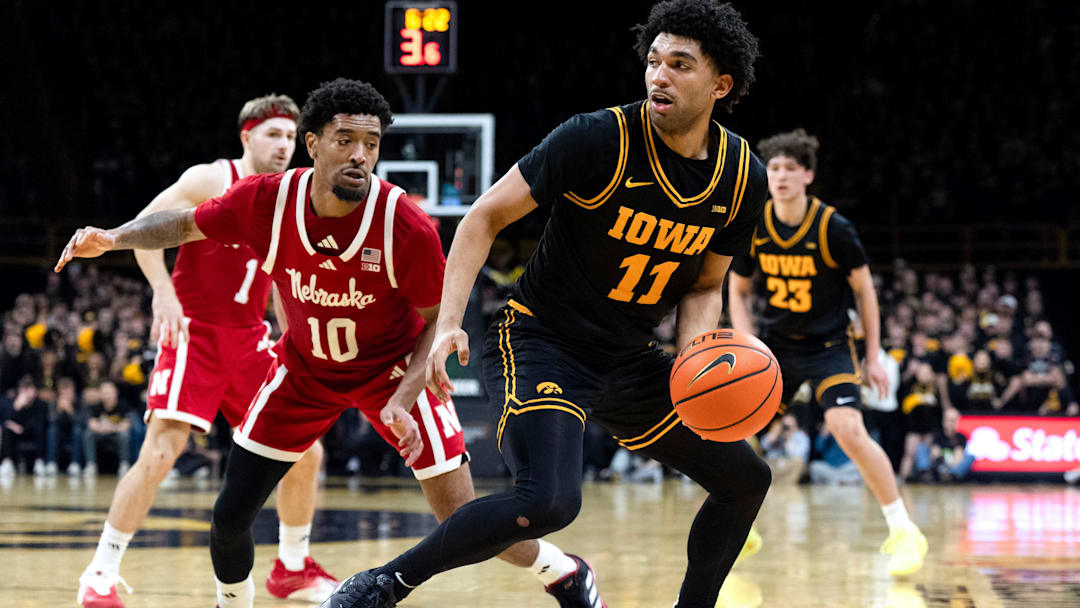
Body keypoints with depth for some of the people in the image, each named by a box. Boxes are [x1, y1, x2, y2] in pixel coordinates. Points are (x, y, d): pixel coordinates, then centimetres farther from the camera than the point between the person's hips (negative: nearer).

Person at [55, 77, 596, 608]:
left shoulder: (407, 227, -29)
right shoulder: (266, 202, -22)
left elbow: (438, 321, -14)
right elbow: (186, 225, -2)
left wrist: (404, 400, -26)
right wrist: (111, 238, -16)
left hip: (394, 368, -3)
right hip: (305, 366, 3)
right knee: (230, 514, -3)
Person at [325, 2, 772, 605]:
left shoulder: (743, 177, -3)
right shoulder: (599, 138, -20)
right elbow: (486, 217, -14)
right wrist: (448, 325, -24)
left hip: (629, 359, 7)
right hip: (540, 345, -7)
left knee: (747, 478, 10)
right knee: (549, 502, -30)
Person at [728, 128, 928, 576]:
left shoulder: (832, 228, -16)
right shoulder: (753, 228, -7)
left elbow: (864, 290, -5)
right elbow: (738, 291, 7)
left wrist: (873, 357, -4)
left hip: (828, 345, -4)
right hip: (775, 344, 4)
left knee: (848, 430, -23)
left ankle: (904, 533, -12)